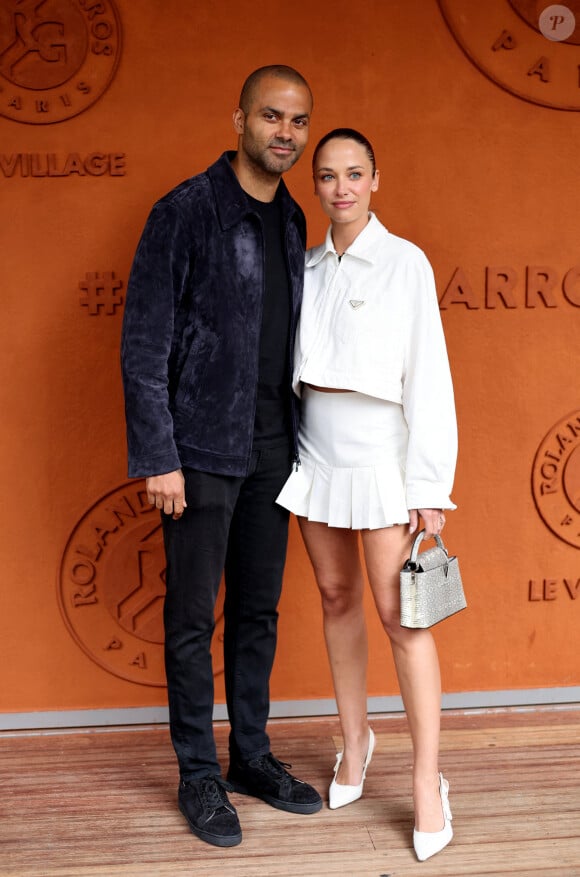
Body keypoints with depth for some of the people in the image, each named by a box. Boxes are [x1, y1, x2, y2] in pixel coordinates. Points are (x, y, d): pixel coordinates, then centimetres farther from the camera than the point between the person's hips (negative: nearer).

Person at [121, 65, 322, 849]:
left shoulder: (292, 221, 10)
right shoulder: (187, 212, -10)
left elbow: (291, 335, 13)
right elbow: (145, 344, -13)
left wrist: (298, 437, 8)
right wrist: (158, 458, -16)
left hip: (271, 451, 6)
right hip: (203, 451, -6)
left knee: (258, 610, 14)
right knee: (194, 617, 4)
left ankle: (252, 756, 28)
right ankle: (199, 774, 17)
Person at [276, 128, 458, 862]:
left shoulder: (405, 264, -7)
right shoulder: (308, 268, 7)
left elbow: (427, 378, -9)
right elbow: (292, 366, 9)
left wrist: (430, 486, -12)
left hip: (380, 458, -5)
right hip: (316, 456, 5)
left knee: (399, 615, -6)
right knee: (336, 599, 12)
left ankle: (427, 782, 1)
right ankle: (354, 740, 29)